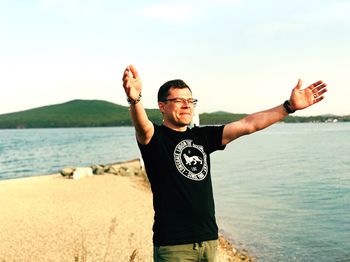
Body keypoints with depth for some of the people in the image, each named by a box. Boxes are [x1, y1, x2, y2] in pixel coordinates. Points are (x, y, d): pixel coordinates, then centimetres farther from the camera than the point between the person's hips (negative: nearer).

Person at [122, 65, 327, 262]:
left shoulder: (203, 137, 10)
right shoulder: (155, 137, -5)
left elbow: (247, 125, 7)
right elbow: (142, 126, -28)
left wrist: (290, 106, 1)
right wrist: (135, 99, -50)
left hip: (208, 239, 5)